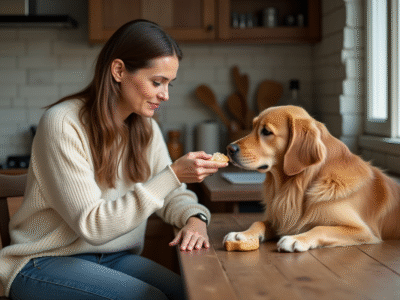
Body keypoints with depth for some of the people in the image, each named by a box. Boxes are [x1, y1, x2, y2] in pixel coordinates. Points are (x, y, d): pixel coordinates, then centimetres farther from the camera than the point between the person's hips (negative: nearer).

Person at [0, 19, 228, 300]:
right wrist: (173, 174, -30)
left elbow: (173, 194, 7)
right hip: (45, 262, -6)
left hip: (114, 256, 6)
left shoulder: (146, 128, 3)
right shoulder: (62, 123, -20)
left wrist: (195, 217, -17)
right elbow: (92, 225, -24)